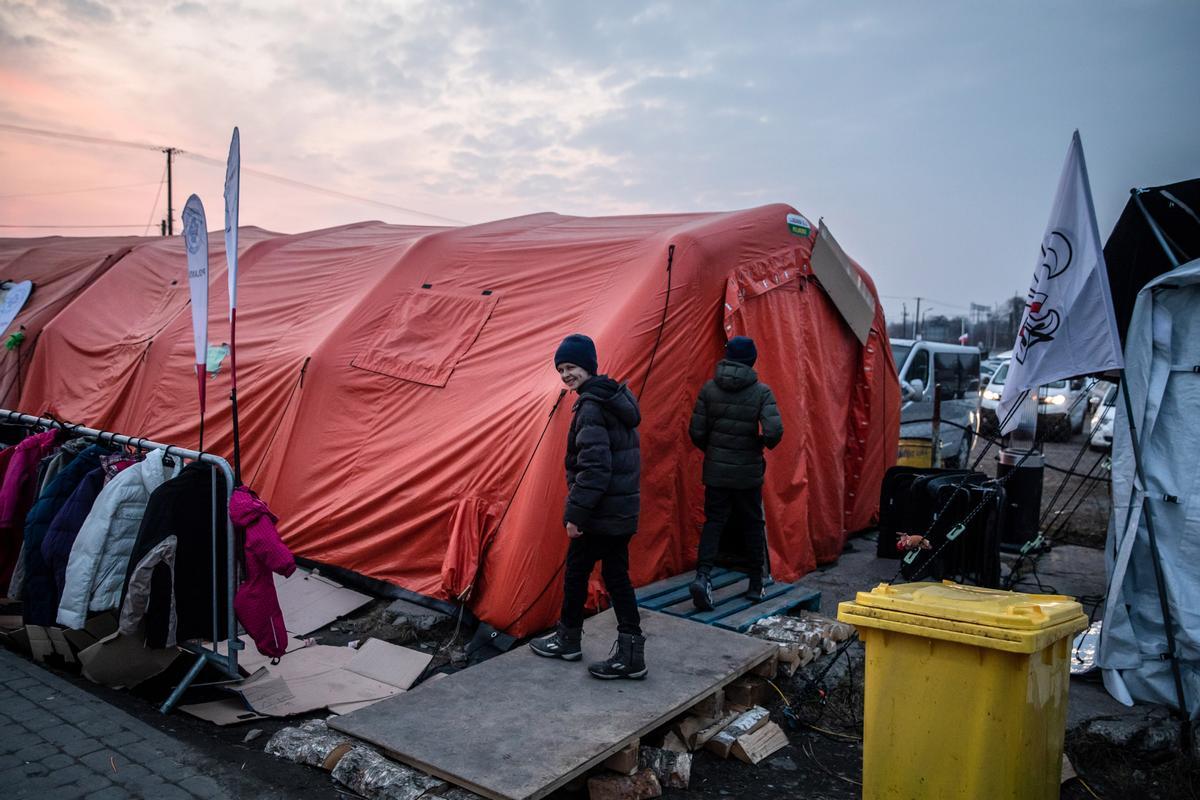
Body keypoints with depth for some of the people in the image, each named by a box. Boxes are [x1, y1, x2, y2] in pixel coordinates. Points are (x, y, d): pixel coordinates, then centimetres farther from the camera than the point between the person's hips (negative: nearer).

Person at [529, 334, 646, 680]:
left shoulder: (590, 407, -18)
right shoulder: (616, 398, 12)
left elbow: (594, 466, -25)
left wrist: (576, 512, -20)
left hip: (600, 513, -9)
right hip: (623, 510, 9)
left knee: (576, 571, 9)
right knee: (616, 576, 12)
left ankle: (568, 639, 26)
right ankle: (630, 653, 12)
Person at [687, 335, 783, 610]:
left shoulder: (709, 389, -3)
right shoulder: (761, 391, -9)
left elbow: (696, 432, -3)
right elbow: (774, 431, -20)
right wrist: (764, 443, 3)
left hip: (716, 471, 1)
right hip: (748, 473, -1)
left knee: (714, 521, 8)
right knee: (753, 524, 14)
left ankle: (702, 576, -12)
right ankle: (756, 585, 22)